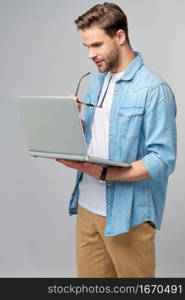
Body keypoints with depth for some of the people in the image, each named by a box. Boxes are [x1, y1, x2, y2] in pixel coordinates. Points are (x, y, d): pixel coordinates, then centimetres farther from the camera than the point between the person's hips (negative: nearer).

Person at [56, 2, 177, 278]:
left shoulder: (154, 89, -14)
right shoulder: (96, 80, 11)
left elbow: (164, 159, -19)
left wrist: (103, 173, -27)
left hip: (129, 213, -7)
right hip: (87, 206, 7)